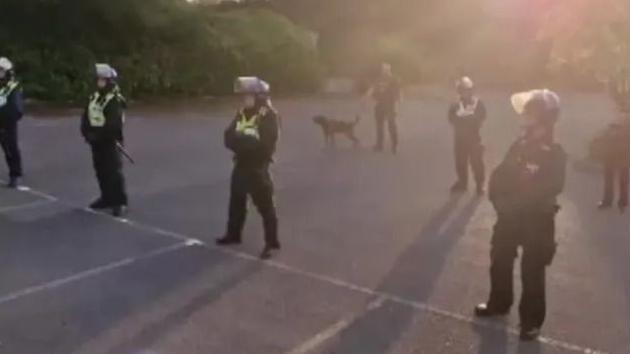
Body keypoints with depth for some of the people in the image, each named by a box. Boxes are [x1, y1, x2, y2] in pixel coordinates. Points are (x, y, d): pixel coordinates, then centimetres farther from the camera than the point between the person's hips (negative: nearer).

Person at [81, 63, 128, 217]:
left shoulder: (116, 100, -13)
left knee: (114, 171, -9)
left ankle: (120, 202, -5)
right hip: (96, 141, 8)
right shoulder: (94, 97, 12)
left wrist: (98, 135, -20)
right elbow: (86, 117, 9)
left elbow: (114, 124, -22)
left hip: (110, 141, -8)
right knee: (101, 171, 13)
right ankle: (107, 198, 26)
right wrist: (87, 133, -8)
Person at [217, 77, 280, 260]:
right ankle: (233, 234, 37)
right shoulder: (241, 113, 6)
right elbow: (229, 138, 0)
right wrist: (246, 140, -20)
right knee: (236, 202, 19)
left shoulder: (268, 115, -15)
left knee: (265, 206, -1)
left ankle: (271, 243, 9)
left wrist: (240, 139, -18)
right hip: (241, 165, 7)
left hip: (258, 167, -7)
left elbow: (265, 144, -25)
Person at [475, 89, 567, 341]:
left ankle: (532, 321, 23)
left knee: (532, 274, 5)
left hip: (537, 220, -6)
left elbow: (546, 191, -23)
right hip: (509, 216, 6)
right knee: (499, 262, 19)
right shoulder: (521, 145, 1)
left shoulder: (555, 155, -15)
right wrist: (499, 199, -16)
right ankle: (498, 304, 42)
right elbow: (499, 176, 1)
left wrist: (510, 202, -21)